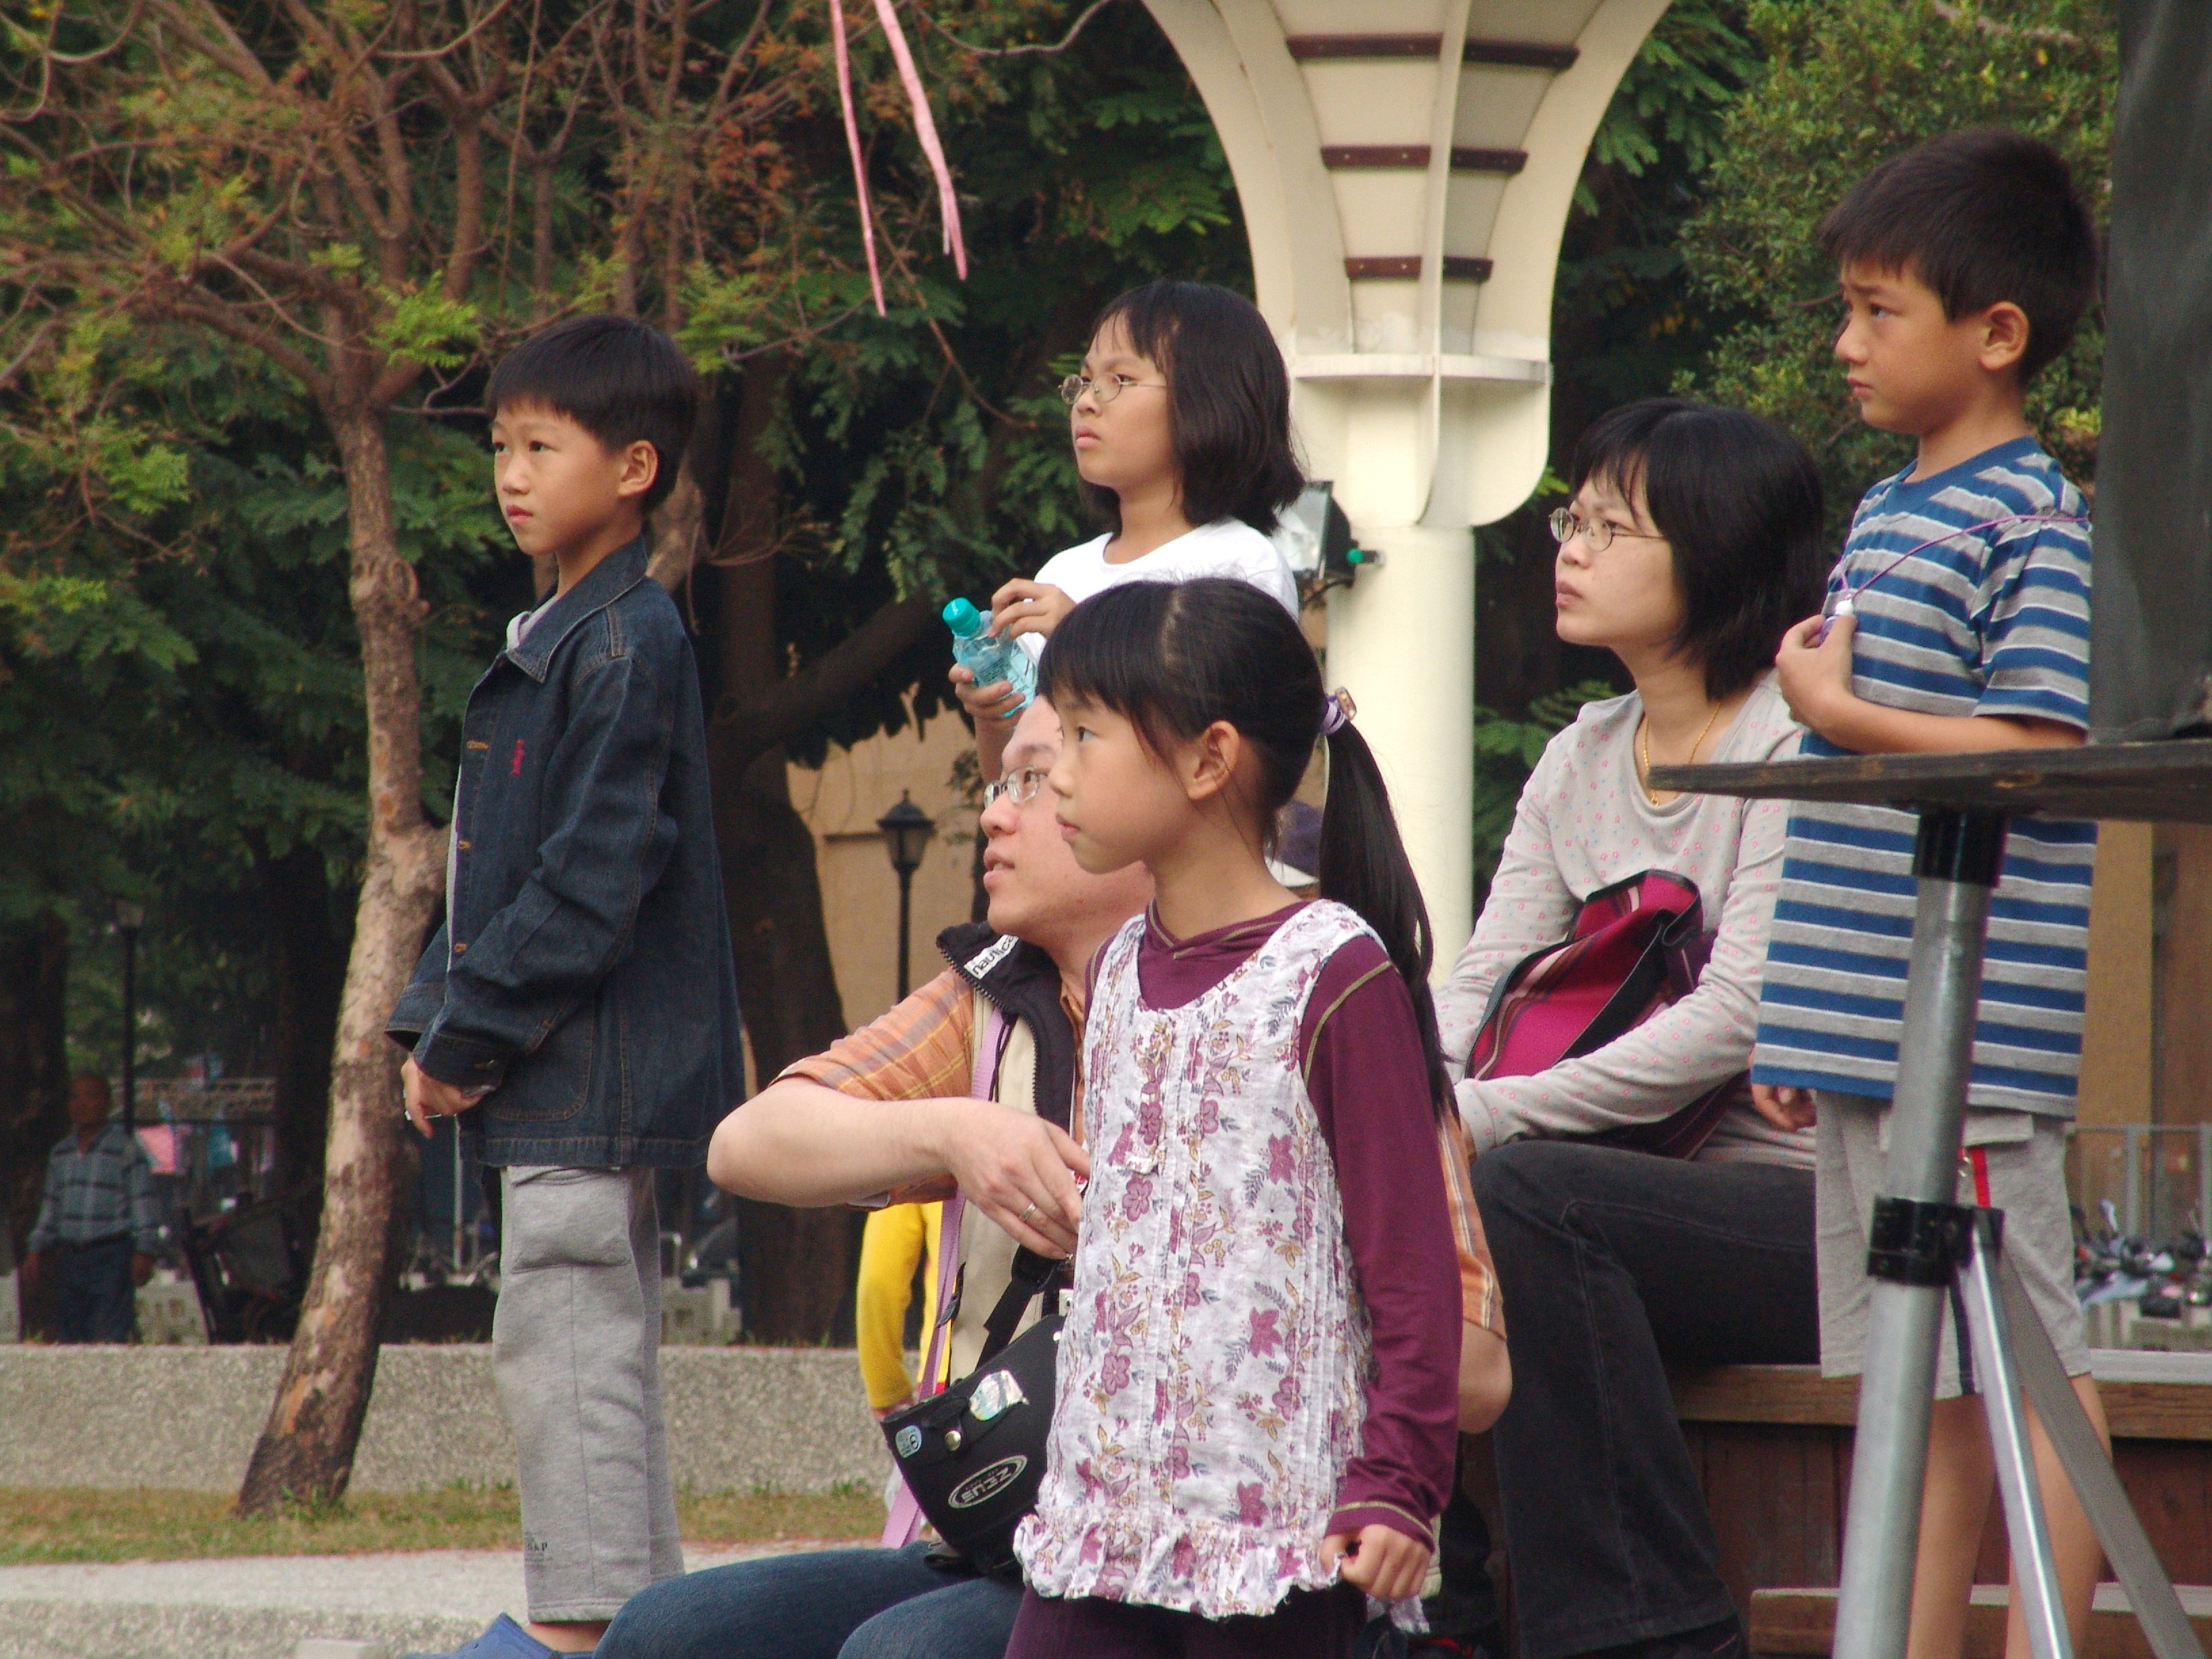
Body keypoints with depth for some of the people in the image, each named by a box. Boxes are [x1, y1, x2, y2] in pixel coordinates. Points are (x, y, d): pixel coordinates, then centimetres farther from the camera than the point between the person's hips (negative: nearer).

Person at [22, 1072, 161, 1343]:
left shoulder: (125, 1149, -2)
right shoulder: (61, 1153, 15)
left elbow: (144, 1204, -4)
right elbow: (50, 1207, 22)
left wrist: (144, 1252, -13)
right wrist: (35, 1252, 15)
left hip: (111, 1256, -6)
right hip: (69, 1257, 6)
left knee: (109, 1338, -14)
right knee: (68, 1337, 2)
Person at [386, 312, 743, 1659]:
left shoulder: (629, 642, -14)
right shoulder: (560, 639, 17)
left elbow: (596, 878, -19)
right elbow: (501, 864, 21)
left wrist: (469, 1035, -16)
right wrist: (435, 1018, 10)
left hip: (597, 1073, -10)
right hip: (571, 1082, 10)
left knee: (566, 1337, -9)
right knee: (601, 1346, 13)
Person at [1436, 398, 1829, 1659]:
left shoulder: (1795, 738, -9)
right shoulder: (1585, 759, 15)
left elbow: (1741, 1019, -18)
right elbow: (1481, 989, 8)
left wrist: (1485, 1115, -20)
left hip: (1825, 1214, -7)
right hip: (1662, 1196, 7)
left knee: (1522, 1192, -30)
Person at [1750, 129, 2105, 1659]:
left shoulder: (2032, 524, -10)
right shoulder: (1886, 515, 17)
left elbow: (2042, 752, -20)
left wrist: (1842, 713, -14)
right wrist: (1799, 1026, 20)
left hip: (1978, 1044, -9)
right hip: (1867, 1039, 9)